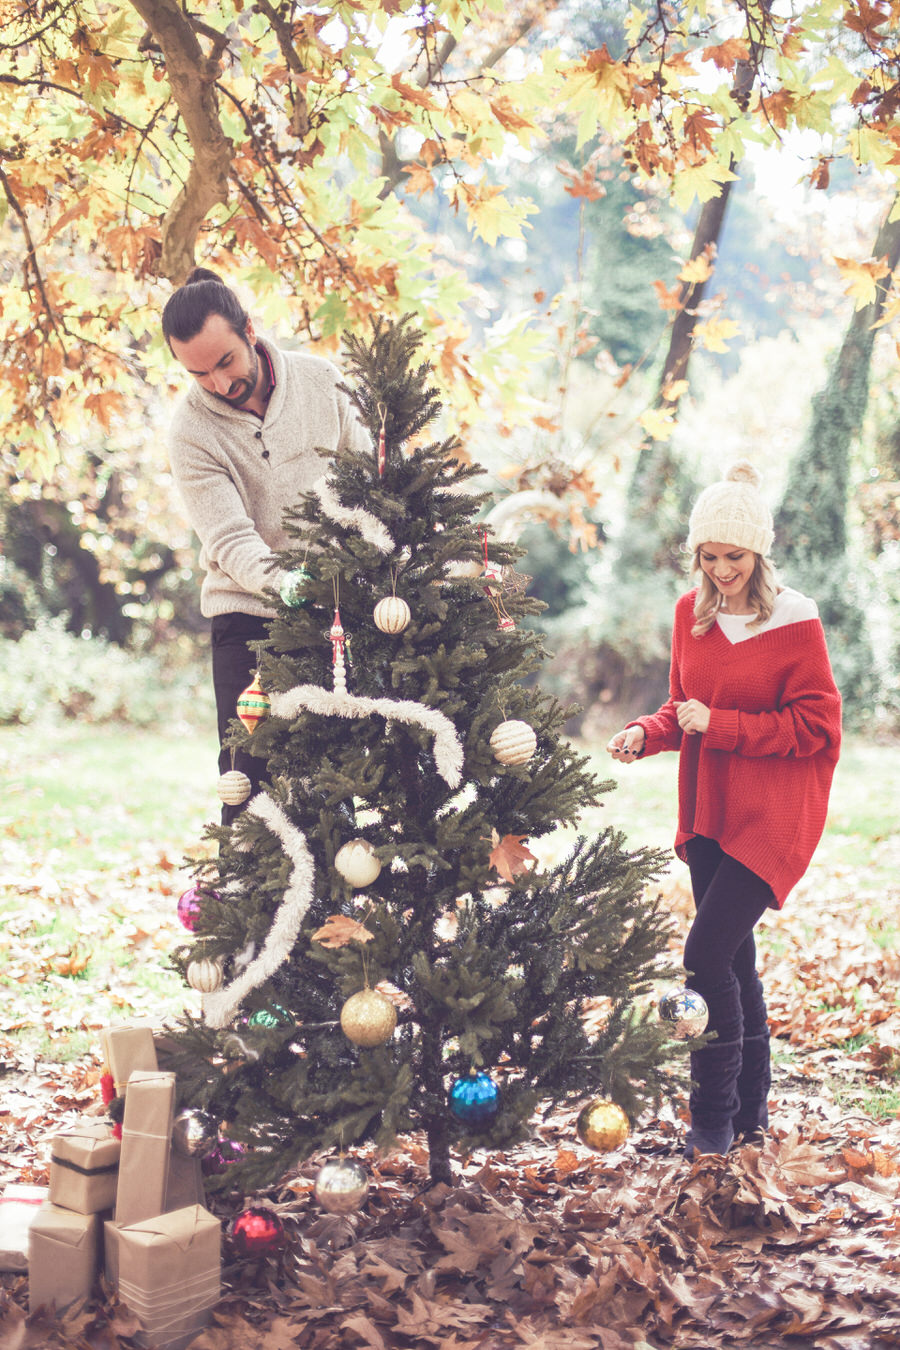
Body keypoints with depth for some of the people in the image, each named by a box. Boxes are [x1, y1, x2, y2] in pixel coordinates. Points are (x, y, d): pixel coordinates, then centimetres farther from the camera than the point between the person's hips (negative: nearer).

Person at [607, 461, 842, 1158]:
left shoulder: (793, 620, -12)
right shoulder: (693, 613, 6)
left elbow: (814, 725, -12)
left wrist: (720, 725, -18)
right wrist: (646, 733, -5)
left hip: (772, 817, -6)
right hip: (708, 810, 6)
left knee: (707, 954, -13)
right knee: (735, 958, 14)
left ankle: (715, 1118, 3)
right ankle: (752, 1111, 28)